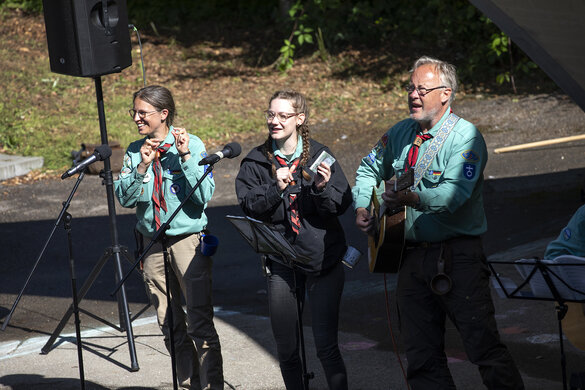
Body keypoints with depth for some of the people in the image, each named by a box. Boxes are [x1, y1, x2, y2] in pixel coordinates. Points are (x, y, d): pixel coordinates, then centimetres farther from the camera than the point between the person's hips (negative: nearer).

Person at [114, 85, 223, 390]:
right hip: (153, 243, 5)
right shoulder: (135, 151, 7)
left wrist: (185, 157, -21)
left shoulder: (192, 145, -5)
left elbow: (204, 195, -14)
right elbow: (124, 198, -3)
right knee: (171, 327, 9)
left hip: (188, 240, -5)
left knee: (200, 324, -9)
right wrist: (142, 167, -16)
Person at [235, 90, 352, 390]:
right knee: (286, 350, 7)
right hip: (281, 263, 2)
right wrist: (276, 188, -20)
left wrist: (323, 187, -21)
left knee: (326, 345, -8)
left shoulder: (319, 156, 1)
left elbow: (343, 204, -2)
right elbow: (248, 205, -6)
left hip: (323, 260, -2)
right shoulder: (255, 162, 5)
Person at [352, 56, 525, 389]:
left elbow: (454, 193, -24)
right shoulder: (400, 133, 11)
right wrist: (362, 208, 12)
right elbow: (370, 168, 28)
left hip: (457, 254, -6)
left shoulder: (465, 136, -10)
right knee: (422, 353, 7)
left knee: (483, 344, -11)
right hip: (411, 254, 6)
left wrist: (412, 198, -37)